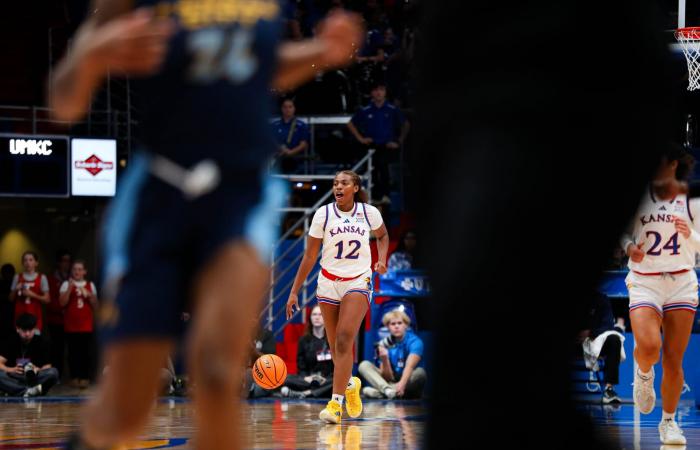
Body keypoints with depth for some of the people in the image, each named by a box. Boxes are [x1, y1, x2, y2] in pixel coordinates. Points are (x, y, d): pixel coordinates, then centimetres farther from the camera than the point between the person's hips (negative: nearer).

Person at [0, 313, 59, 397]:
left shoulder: (42, 342, -3)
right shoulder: (10, 342, -2)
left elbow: (47, 367, -8)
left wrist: (37, 370, -31)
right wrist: (11, 370, -32)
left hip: (35, 378, 0)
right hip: (15, 379, 0)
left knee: (53, 372, -29)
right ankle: (31, 391, -40)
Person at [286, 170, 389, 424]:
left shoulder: (369, 213, -3)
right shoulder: (323, 214, -5)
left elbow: (382, 235, 20)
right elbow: (309, 257, 0)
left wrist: (381, 260, 1)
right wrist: (294, 291, -3)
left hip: (358, 282, -2)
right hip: (329, 282, 2)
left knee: (344, 341, -18)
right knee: (335, 345, 9)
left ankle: (335, 404, -22)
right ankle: (350, 384, 39)